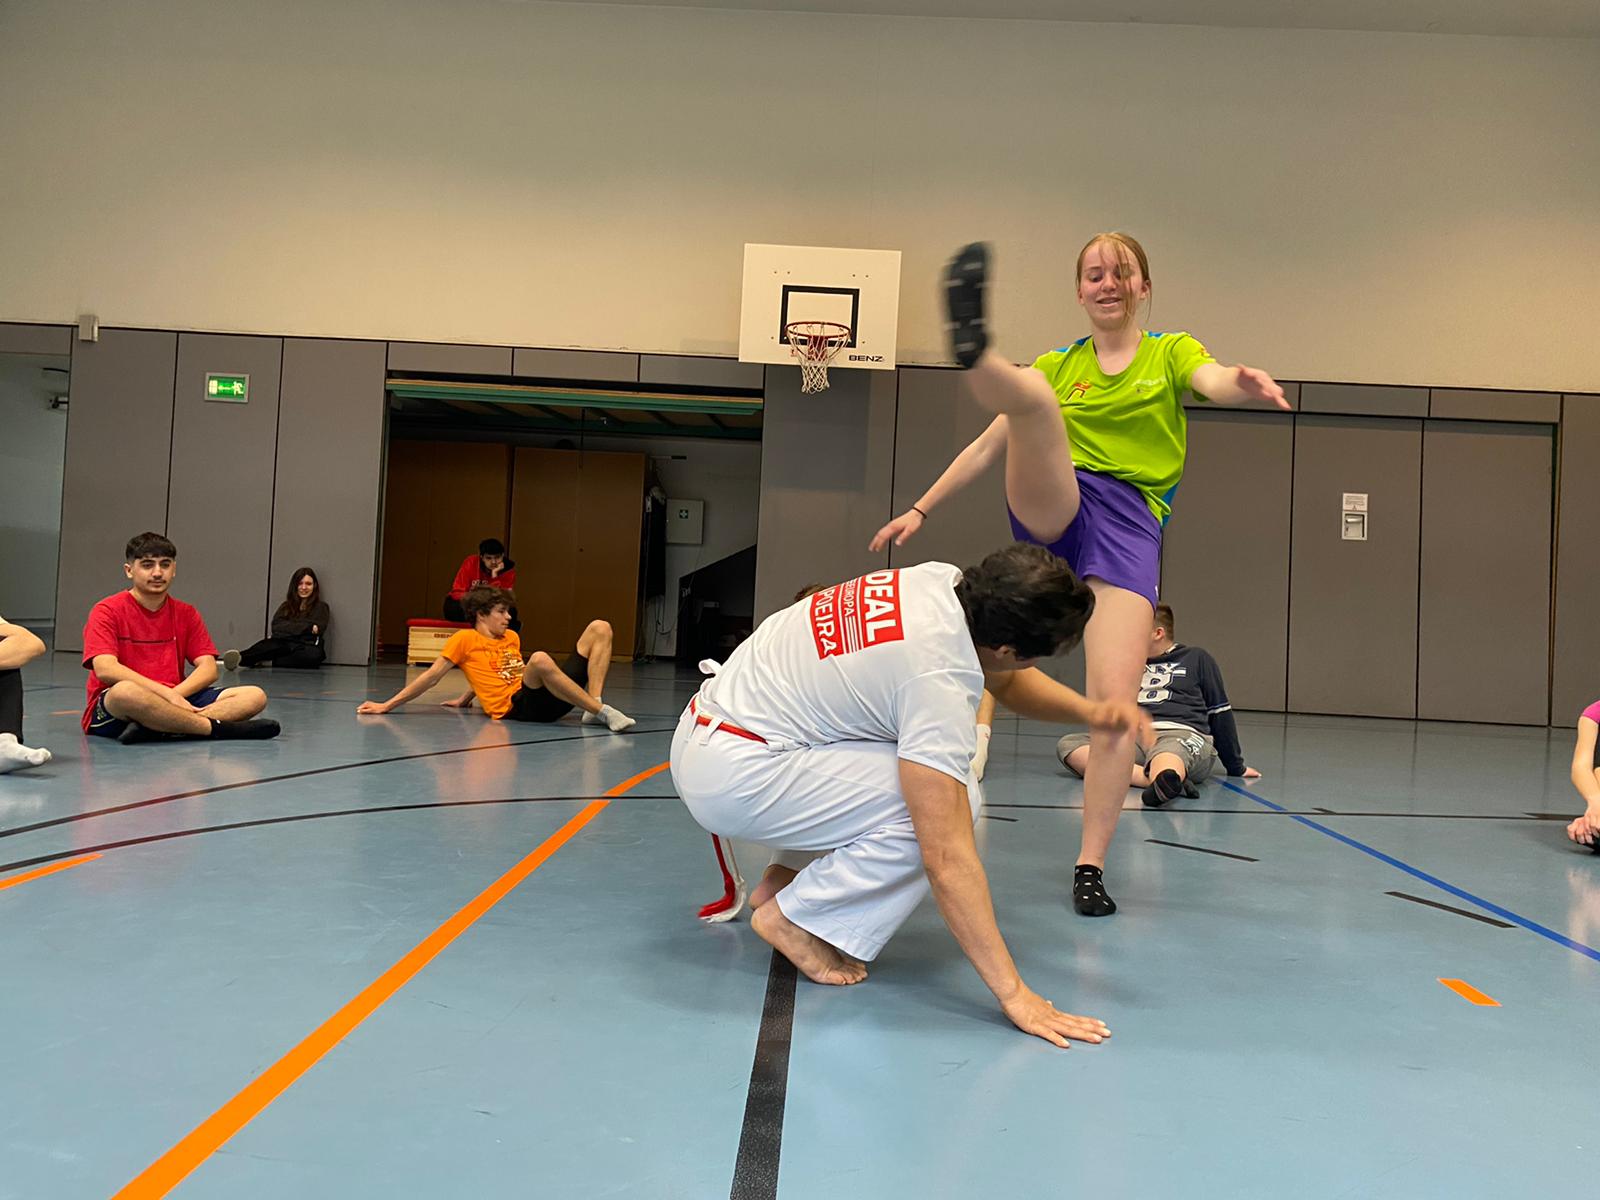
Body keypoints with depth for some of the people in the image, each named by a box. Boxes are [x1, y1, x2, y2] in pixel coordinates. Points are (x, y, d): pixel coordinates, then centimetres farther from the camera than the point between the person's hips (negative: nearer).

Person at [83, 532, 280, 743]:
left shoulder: (186, 614, 13)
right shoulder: (107, 611, 0)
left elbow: (208, 668, 3)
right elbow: (105, 669, -16)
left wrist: (175, 694, -17)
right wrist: (166, 693, -22)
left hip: (175, 701, 5)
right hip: (113, 711, -5)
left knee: (255, 696, -16)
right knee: (126, 692, -42)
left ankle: (153, 728, -34)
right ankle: (220, 727, -26)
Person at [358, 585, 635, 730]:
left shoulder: (512, 638, 25)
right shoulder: (464, 639, 7)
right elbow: (431, 676, 8)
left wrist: (465, 698, 34)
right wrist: (387, 705, 7)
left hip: (548, 700, 7)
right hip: (515, 707, -7)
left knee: (599, 628, -1)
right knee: (540, 659, -41)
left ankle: (594, 706, -20)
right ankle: (602, 711, -33)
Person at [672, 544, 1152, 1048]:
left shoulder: (943, 580, -4)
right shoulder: (938, 678, -28)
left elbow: (1007, 680, 16)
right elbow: (948, 858, -28)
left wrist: (1088, 710, -1)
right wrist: (1014, 995, -23)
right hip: (730, 777, -9)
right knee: (937, 809, -19)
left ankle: (789, 876, 15)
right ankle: (795, 919, -3)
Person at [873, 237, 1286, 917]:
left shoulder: (1170, 353, 15)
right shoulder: (1057, 365, 21)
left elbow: (1214, 381, -9)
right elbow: (987, 447, 21)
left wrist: (1244, 381, -34)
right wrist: (919, 510, 15)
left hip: (1131, 523, -1)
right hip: (1050, 509, 2)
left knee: (1115, 703, -15)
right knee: (1033, 393, -27)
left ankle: (1090, 866, -5)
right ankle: (973, 349, -61)